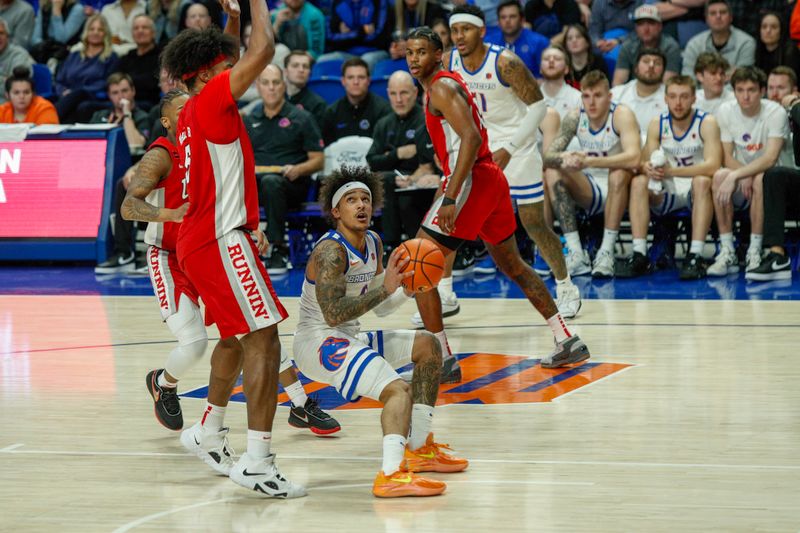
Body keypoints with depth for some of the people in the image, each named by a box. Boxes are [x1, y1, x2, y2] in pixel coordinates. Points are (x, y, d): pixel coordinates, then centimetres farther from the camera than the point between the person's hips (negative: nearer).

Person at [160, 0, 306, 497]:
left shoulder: (194, 111, 15)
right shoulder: (211, 100, -11)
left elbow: (244, 57, 37)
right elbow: (263, 50, -20)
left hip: (203, 239, 11)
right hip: (222, 238, -11)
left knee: (239, 336, 26)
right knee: (264, 339, -15)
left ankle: (209, 431, 39)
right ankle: (257, 460, -23)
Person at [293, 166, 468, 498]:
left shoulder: (373, 243, 10)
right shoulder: (330, 251, -19)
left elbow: (381, 308, 16)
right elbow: (333, 313, -31)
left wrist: (409, 286, -2)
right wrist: (385, 288, -32)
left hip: (348, 339, 10)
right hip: (318, 343, -10)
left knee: (427, 346, 17)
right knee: (398, 390, -27)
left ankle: (419, 448, 16)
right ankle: (391, 474, -47)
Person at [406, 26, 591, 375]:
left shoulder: (441, 88, -12)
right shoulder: (447, 83, 18)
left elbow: (471, 138, -25)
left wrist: (450, 198, -31)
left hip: (472, 182, -10)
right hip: (492, 180, 11)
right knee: (511, 265, 23)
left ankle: (443, 359, -8)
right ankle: (568, 342, 25)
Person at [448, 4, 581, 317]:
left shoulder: (505, 63, -23)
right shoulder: (448, 63, -8)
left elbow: (538, 105, -18)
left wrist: (509, 148, -24)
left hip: (517, 149, -5)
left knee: (533, 224, 0)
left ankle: (566, 288, 19)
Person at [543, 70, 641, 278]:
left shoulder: (621, 115, -19)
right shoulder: (575, 118, -5)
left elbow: (633, 158, -35)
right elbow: (547, 156, -8)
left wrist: (588, 161, -43)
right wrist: (563, 158, -33)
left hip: (619, 191, -5)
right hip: (590, 191, 5)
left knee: (619, 173, -34)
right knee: (553, 174, -17)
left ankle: (607, 252, -28)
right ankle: (576, 254, -21)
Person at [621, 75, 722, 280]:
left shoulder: (707, 123, -11)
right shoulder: (657, 125, 1)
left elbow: (713, 165, -24)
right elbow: (646, 161, -4)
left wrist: (670, 171, -34)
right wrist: (648, 168, -31)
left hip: (696, 193, -3)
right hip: (668, 192, 3)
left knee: (702, 181, -34)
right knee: (638, 182, -22)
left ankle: (696, 256, -39)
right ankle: (639, 255, -27)